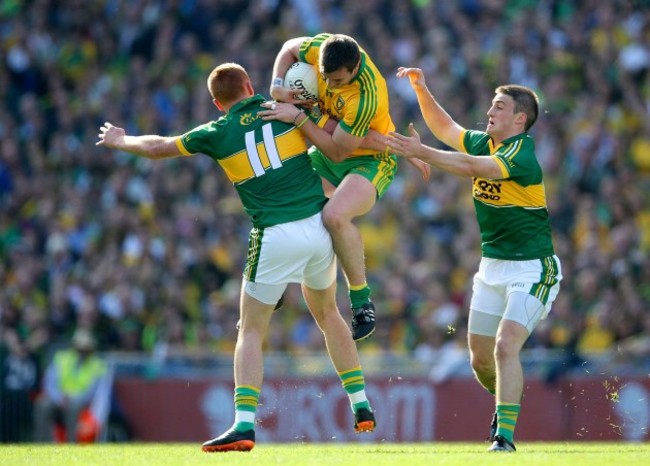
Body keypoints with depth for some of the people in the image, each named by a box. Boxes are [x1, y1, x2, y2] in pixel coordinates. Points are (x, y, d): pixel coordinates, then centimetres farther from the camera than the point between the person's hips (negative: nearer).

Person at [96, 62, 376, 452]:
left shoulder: (219, 133, 3)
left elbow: (157, 148, 15)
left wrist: (119, 141, 31)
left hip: (275, 237, -3)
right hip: (319, 227, 3)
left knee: (251, 332, 6)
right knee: (327, 313, 26)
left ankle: (244, 426, -9)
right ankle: (362, 406, 25)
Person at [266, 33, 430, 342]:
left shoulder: (365, 98, -37)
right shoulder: (322, 48, -19)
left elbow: (337, 151, -30)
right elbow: (289, 49, 4)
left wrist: (298, 117, -31)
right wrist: (277, 85, -13)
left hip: (369, 160, -8)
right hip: (323, 156, 8)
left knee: (335, 216, -34)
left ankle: (361, 301, -17)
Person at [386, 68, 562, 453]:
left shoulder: (521, 154, -19)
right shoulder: (484, 142, 5)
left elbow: (473, 167, -33)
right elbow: (446, 128, 21)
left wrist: (421, 153, -36)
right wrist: (422, 89, 10)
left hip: (531, 268, -8)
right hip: (492, 267, 8)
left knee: (505, 345, -23)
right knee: (480, 357, 12)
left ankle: (505, 436, -23)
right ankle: (506, 404, 40)